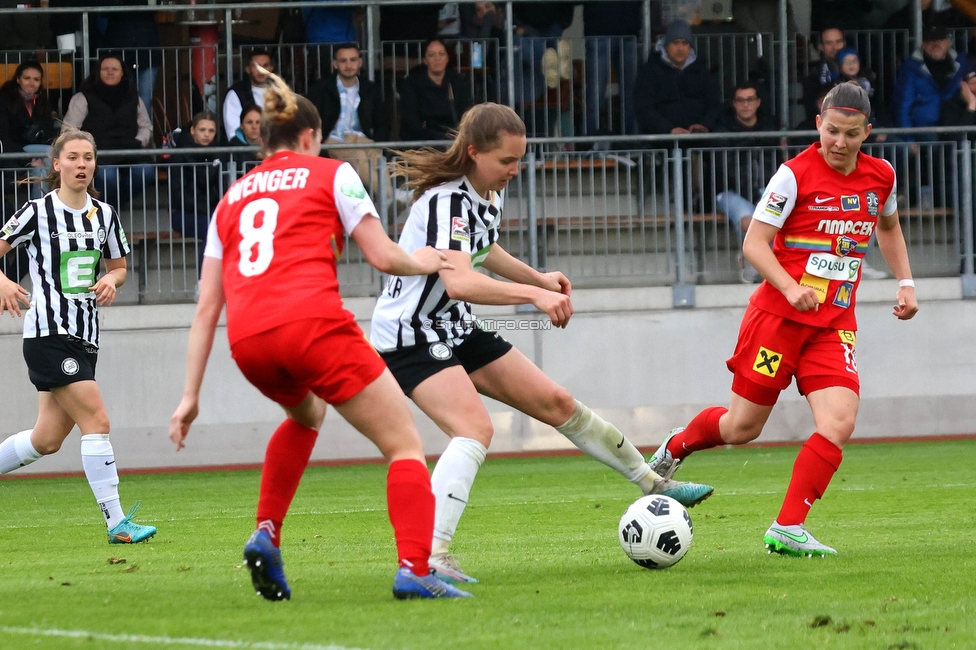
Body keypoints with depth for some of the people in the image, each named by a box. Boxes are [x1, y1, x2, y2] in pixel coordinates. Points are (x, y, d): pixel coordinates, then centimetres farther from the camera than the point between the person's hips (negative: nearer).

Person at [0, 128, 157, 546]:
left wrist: (111, 280, -3)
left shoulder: (104, 214, 10)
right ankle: (117, 523, -13)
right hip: (49, 333, -7)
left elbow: (119, 266, 20)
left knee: (47, 439, 8)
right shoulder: (39, 211, -6)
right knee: (96, 420, -14)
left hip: (85, 336, 7)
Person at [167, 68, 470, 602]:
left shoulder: (232, 198, 26)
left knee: (304, 416, 38)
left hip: (247, 341, 5)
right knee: (404, 445, 2)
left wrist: (191, 395, 20)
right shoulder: (330, 175, 14)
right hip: (313, 323, -5)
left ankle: (265, 535, 23)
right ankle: (413, 570, -19)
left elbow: (207, 306, 21)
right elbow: (382, 256, 6)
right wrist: (421, 262, 29)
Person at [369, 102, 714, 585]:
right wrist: (533, 295, -49)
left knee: (556, 402, 13)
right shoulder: (447, 201, -27)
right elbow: (458, 281, -43)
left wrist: (539, 278, 24)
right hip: (409, 337, -9)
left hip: (456, 329, 9)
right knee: (475, 428, -31)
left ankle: (653, 484, 28)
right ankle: (429, 555, -39)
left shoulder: (488, 193, 3)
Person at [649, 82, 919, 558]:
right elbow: (754, 243, -12)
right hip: (778, 317, -4)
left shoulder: (880, 176, 5)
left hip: (835, 324, 4)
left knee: (839, 423, -17)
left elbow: (888, 226, 27)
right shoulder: (796, 174, -11)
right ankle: (675, 447, 37)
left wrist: (905, 282, 16)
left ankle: (786, 529, -11)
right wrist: (791, 288, -27)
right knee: (742, 427, 4)